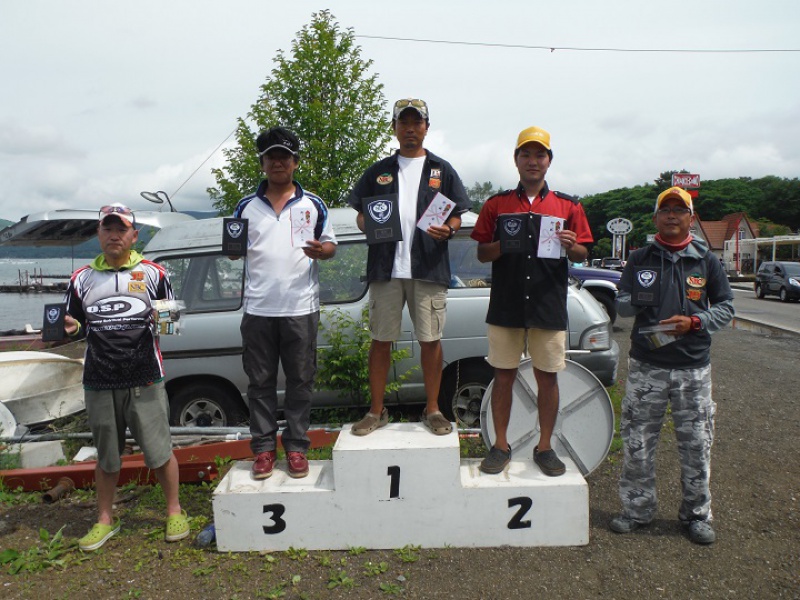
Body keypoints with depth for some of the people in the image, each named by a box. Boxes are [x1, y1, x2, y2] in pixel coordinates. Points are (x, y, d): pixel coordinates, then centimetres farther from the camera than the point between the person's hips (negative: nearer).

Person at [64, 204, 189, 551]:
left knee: (159, 452, 3)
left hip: (145, 381, -2)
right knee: (106, 457, 14)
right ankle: (105, 519, 31)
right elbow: (78, 327, 14)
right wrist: (73, 328, -9)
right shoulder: (82, 278, 10)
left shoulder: (152, 273, 5)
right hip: (99, 383, 2)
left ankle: (174, 511, 22)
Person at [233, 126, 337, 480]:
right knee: (260, 382, 7)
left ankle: (296, 447, 17)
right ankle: (263, 447, 18)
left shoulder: (313, 205, 7)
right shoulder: (246, 207, 9)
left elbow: (330, 244, 10)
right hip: (258, 308, 1)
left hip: (301, 308, -1)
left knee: (300, 381, 5)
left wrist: (322, 250, -13)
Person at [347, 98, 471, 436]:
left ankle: (432, 410, 18)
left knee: (430, 340, 4)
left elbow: (458, 216, 9)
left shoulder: (442, 170, 11)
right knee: (381, 340, 5)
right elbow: (360, 213, 14)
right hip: (385, 268, 1)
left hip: (429, 269, -1)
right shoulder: (379, 171, 14)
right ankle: (376, 411, 17)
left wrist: (448, 230, -14)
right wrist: (368, 226, -8)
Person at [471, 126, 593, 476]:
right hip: (506, 305, 0)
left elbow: (582, 255, 9)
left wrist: (570, 246, -14)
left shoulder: (568, 206, 9)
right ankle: (501, 445, 19)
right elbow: (481, 254, 7)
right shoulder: (497, 204, 9)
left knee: (547, 377, 6)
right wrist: (504, 244, -13)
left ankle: (544, 447, 21)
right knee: (503, 375, 6)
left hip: (549, 306, 0)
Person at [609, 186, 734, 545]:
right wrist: (636, 300, -17)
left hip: (693, 368, 0)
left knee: (696, 444, 8)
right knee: (637, 442, 4)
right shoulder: (640, 260, 6)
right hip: (646, 366, 0)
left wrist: (694, 321, -11)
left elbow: (725, 307, 7)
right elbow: (621, 306, 5)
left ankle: (697, 515, 27)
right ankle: (637, 510, 21)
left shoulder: (706, 260, 6)